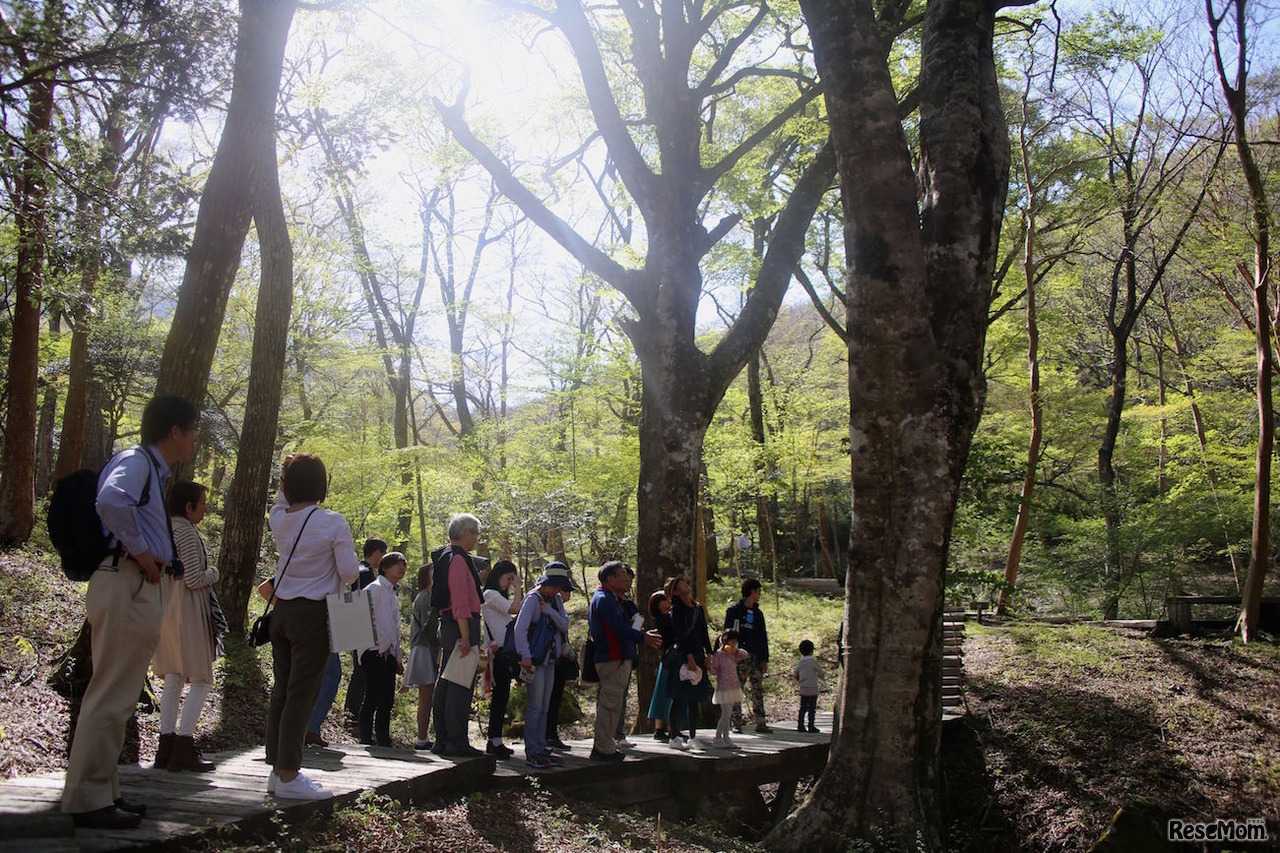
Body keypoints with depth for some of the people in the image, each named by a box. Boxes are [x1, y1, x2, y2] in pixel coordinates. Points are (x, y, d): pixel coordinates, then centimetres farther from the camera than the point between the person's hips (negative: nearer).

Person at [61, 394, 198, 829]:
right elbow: (111, 500, -31)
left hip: (136, 588, 11)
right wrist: (140, 550, -21)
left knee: (116, 696, 14)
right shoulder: (136, 462, -10)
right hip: (127, 585, -11)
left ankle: (102, 792, 22)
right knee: (111, 697, -7)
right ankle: (88, 800, -2)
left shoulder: (151, 469, 19)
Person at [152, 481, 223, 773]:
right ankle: (183, 749, -6)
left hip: (164, 611, 8)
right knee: (201, 680, -1)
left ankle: (166, 747, 11)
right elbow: (194, 580, -18)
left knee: (172, 680, 12)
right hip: (187, 611, -8)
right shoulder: (187, 533, -14)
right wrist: (213, 573, 2)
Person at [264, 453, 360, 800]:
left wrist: (292, 475, 16)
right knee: (302, 693, -3)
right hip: (313, 615, -6)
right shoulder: (333, 523, -12)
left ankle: (277, 769, 16)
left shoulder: (278, 518, 3)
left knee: (281, 690, 11)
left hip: (282, 612, 6)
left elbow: (282, 502, 28)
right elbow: (350, 572, -11)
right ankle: (288, 776, -2)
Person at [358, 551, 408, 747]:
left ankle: (384, 742, 12)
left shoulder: (393, 594, 22)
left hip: (388, 653, 9)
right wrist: (382, 645, -14)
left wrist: (398, 657, 20)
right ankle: (366, 740, -9)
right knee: (373, 699, -12)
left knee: (387, 701, 8)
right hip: (375, 652, -9)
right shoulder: (375, 589, -5)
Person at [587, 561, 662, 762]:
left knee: (607, 704, 15)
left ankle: (601, 747, 21)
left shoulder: (603, 598, 20)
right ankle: (605, 749, -3)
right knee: (610, 704, -6)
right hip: (614, 660, -11)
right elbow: (620, 630, -21)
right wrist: (644, 638, -10)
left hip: (611, 659, 11)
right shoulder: (605, 600, -14)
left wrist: (643, 635, 15)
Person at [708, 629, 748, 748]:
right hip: (723, 688, -7)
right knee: (726, 713, -12)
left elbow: (745, 654, 11)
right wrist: (709, 668, -31)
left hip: (733, 688, 7)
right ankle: (717, 738, -4)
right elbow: (714, 670, -10)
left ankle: (725, 737, 15)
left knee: (728, 714, 10)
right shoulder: (718, 655, -10)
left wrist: (736, 650, -4)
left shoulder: (732, 655, 11)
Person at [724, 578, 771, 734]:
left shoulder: (758, 613, 18)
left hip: (756, 658, 6)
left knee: (758, 691, 4)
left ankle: (761, 723, 7)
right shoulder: (734, 610, 0)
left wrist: (765, 659, 11)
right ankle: (737, 723, 0)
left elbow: (763, 637, 19)